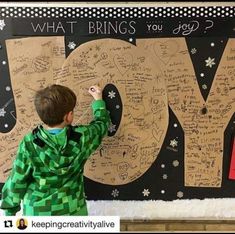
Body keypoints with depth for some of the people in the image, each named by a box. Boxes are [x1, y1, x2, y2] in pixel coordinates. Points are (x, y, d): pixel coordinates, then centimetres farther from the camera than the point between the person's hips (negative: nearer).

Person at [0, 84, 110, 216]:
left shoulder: (29, 144, -19)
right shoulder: (81, 138, -17)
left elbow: (17, 181, -9)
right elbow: (102, 123, 4)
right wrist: (98, 100, 22)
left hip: (36, 211, 0)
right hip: (71, 210, 0)